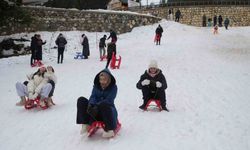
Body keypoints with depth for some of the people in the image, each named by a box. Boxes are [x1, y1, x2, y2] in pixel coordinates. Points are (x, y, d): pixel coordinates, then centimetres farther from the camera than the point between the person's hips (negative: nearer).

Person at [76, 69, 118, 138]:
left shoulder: (113, 87, -6)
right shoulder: (96, 86, 9)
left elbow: (108, 100, -20)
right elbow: (93, 96, -6)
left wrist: (97, 106, -36)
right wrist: (91, 104, -30)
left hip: (108, 110, -5)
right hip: (96, 110, 5)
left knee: (104, 105, -40)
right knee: (81, 100, -12)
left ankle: (109, 129, -29)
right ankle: (85, 124, -16)